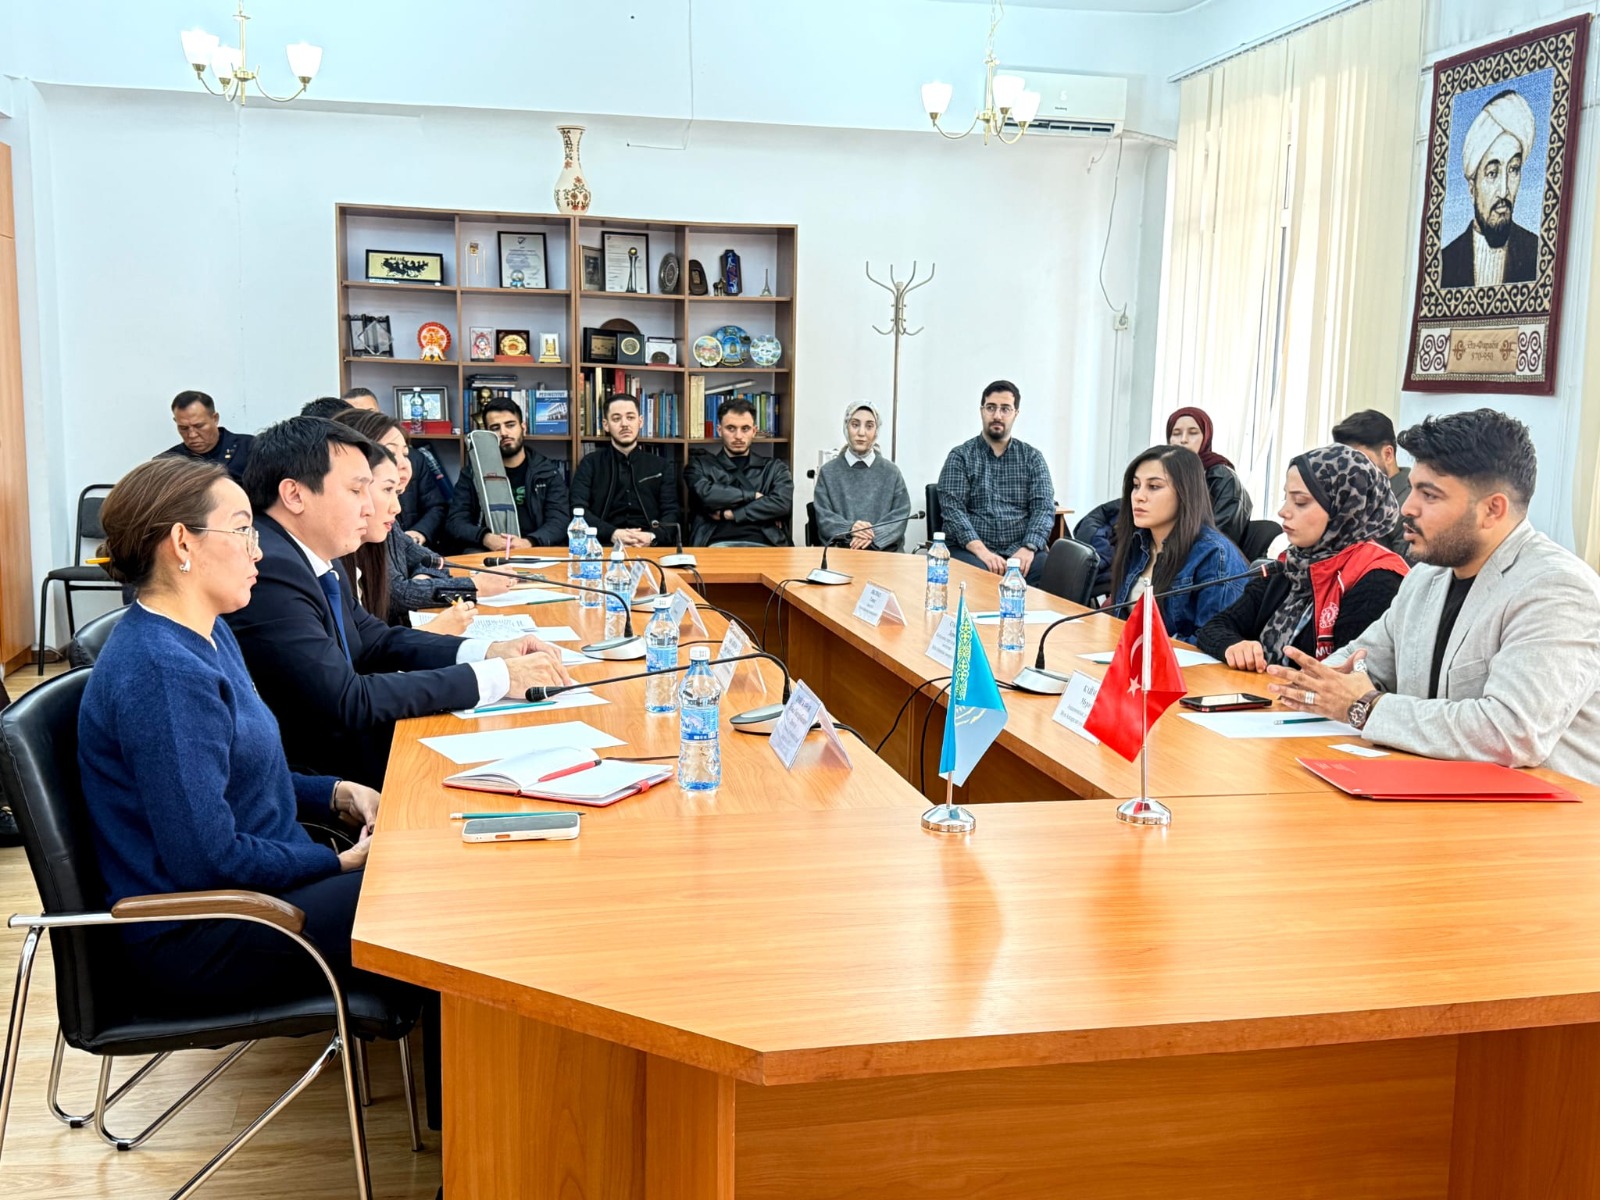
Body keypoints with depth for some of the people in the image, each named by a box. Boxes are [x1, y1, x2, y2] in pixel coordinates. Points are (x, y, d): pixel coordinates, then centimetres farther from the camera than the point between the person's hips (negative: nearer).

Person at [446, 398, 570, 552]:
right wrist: (485, 538, -21)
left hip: (536, 551, 0)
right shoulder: (473, 471, 11)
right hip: (487, 552, 0)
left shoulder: (548, 471, 10)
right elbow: (454, 522, 2)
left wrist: (529, 543, -25)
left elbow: (560, 522, -3)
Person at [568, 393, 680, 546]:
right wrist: (613, 534, -17)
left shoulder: (662, 466, 18)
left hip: (650, 548, 1)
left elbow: (671, 514, 7)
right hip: (604, 546, -1)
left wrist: (652, 537, -15)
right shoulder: (590, 463, 14)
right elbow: (578, 510, 0)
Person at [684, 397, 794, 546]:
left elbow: (783, 504, 0)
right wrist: (754, 495, 1)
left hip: (763, 545, 1)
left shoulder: (774, 467, 19)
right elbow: (706, 495, -4)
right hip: (717, 545, 0)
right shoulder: (701, 464, 17)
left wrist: (728, 514, -3)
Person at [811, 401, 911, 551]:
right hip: (839, 549, 0)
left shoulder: (891, 472, 12)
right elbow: (823, 517, 4)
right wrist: (849, 529, -16)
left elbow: (900, 516, 3)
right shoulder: (828, 471, 11)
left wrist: (873, 535, -15)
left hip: (884, 549, 0)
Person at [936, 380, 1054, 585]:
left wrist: (1028, 548, -17)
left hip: (1019, 550, 2)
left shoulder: (1032, 458, 14)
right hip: (970, 549, -2)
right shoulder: (960, 456, 7)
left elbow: (1044, 507, 3)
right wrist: (981, 550, -21)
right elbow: (953, 509, -4)